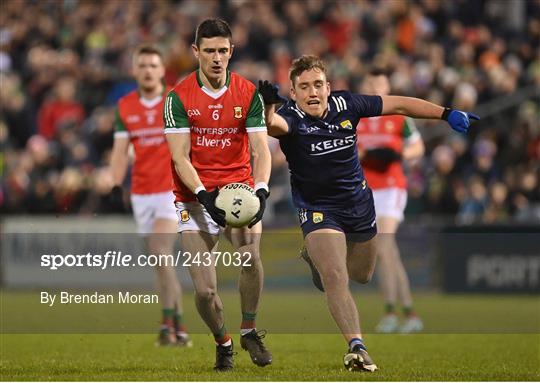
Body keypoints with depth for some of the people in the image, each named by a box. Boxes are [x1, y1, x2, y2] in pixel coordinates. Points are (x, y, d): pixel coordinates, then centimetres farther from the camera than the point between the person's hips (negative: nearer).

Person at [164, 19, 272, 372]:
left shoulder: (248, 93, -1)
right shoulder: (179, 97, -5)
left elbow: (260, 150, -5)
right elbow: (180, 157, -9)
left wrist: (261, 191, -24)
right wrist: (204, 196, -24)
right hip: (196, 196, 0)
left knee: (250, 253, -29)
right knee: (204, 289, -9)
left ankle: (249, 330, -6)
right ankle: (222, 342, 21)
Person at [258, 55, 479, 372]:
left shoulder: (345, 105, -11)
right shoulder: (291, 118, -23)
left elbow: (398, 105, -1)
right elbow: (273, 125, -48)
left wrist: (447, 114, -1)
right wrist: (269, 107, -70)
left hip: (359, 202, 5)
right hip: (319, 210, -5)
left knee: (362, 276, 24)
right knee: (335, 278, -23)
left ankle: (319, 256, 54)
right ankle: (356, 345, -22)